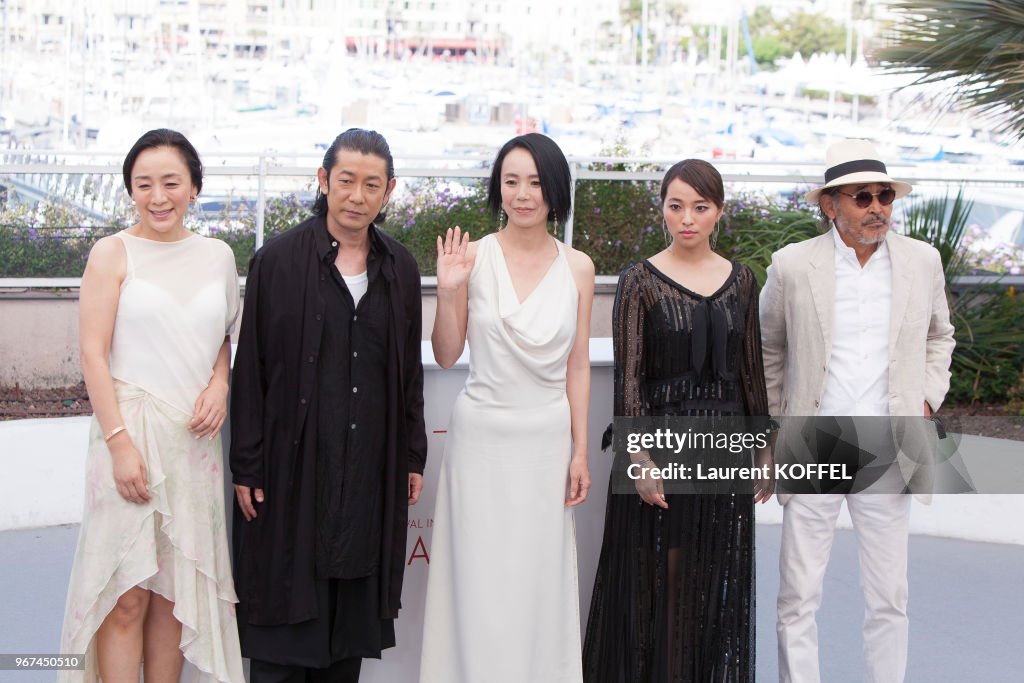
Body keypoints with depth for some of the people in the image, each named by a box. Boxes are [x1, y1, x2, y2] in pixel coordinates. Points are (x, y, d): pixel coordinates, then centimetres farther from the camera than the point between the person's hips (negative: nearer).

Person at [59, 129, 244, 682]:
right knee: (127, 595, -4)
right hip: (130, 431, -4)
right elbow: (93, 353, -6)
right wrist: (120, 443, -14)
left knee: (176, 589, 9)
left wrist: (220, 384, -1)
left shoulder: (217, 256, 10)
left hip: (195, 435, 4)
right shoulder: (113, 254, -3)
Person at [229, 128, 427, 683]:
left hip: (372, 467, 4)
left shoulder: (400, 268, 7)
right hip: (294, 464, -3)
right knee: (288, 599, 3)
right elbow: (249, 369, -5)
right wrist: (246, 466, -7)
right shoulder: (278, 261, -5)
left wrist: (413, 456, 10)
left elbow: (410, 371, 13)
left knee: (353, 610, 11)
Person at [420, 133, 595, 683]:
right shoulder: (472, 257, -4)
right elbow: (446, 356, 0)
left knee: (538, 576, 9)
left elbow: (577, 366, 6)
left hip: (548, 438, 2)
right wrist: (447, 292, -15)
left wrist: (580, 451, 4)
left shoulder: (577, 268, 2)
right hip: (482, 434, -1)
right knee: (480, 577, 4)